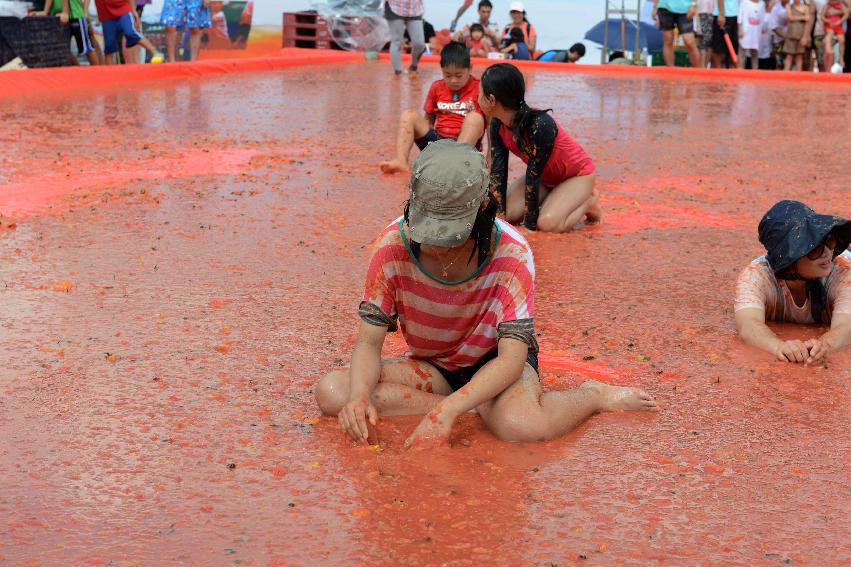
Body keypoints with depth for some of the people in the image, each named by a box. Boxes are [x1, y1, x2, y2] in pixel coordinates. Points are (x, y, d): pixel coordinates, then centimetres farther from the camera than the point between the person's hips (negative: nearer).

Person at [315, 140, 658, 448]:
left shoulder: (510, 252, -25)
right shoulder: (395, 244, -18)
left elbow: (512, 358, -28)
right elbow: (369, 343, -15)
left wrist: (447, 410, -43)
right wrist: (359, 397, -38)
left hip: (495, 362, -4)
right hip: (430, 367, 4)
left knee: (520, 425, -40)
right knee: (331, 392, -24)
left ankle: (593, 396, -6)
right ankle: (475, 408, -19)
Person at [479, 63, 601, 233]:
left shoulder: (539, 125, -37)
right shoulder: (497, 124, -16)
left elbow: (533, 176, -33)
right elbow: (497, 171, -14)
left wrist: (530, 224, -27)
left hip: (577, 174, -7)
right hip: (545, 176, 7)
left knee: (548, 223, -28)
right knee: (508, 212, -13)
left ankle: (588, 202, 2)